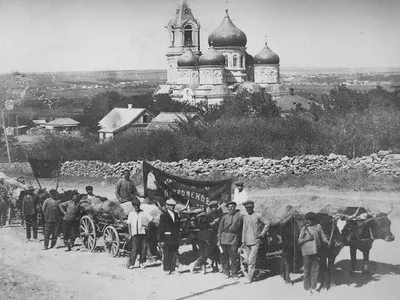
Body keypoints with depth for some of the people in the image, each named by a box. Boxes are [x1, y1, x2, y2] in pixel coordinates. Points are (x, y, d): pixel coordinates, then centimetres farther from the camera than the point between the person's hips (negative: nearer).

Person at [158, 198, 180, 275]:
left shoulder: (176, 215, 14)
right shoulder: (164, 215, -3)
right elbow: (161, 228, -7)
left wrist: (178, 238, 13)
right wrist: (161, 240, -13)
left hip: (175, 239, 5)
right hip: (167, 239, -5)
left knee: (174, 254, 4)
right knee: (166, 254, -2)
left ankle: (172, 269, 10)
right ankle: (166, 269, 3)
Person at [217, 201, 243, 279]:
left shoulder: (240, 216, 4)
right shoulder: (225, 217, 9)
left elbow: (243, 228, 6)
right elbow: (220, 229, 11)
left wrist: (242, 240, 2)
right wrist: (219, 240, 5)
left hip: (234, 238, -2)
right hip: (224, 237, 2)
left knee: (234, 257, -3)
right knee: (224, 257, 4)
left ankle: (234, 274, 7)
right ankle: (226, 273, 15)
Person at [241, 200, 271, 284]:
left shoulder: (258, 216, -4)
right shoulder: (245, 218, 12)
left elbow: (267, 223, -1)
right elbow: (244, 230, 13)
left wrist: (262, 233, -4)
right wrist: (243, 241, 6)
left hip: (255, 242, -5)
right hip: (247, 242, 5)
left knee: (251, 261, -9)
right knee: (246, 260, 3)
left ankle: (250, 278, -4)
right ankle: (250, 272, 27)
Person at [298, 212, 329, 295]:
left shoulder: (318, 226, 10)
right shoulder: (304, 228, 6)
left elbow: (323, 237, 11)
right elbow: (299, 241, 5)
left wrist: (327, 242, -8)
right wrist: (307, 238, -10)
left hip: (315, 251, 2)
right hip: (306, 251, -2)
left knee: (315, 269, 4)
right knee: (307, 270, 0)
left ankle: (313, 287, 14)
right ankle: (307, 288, 8)